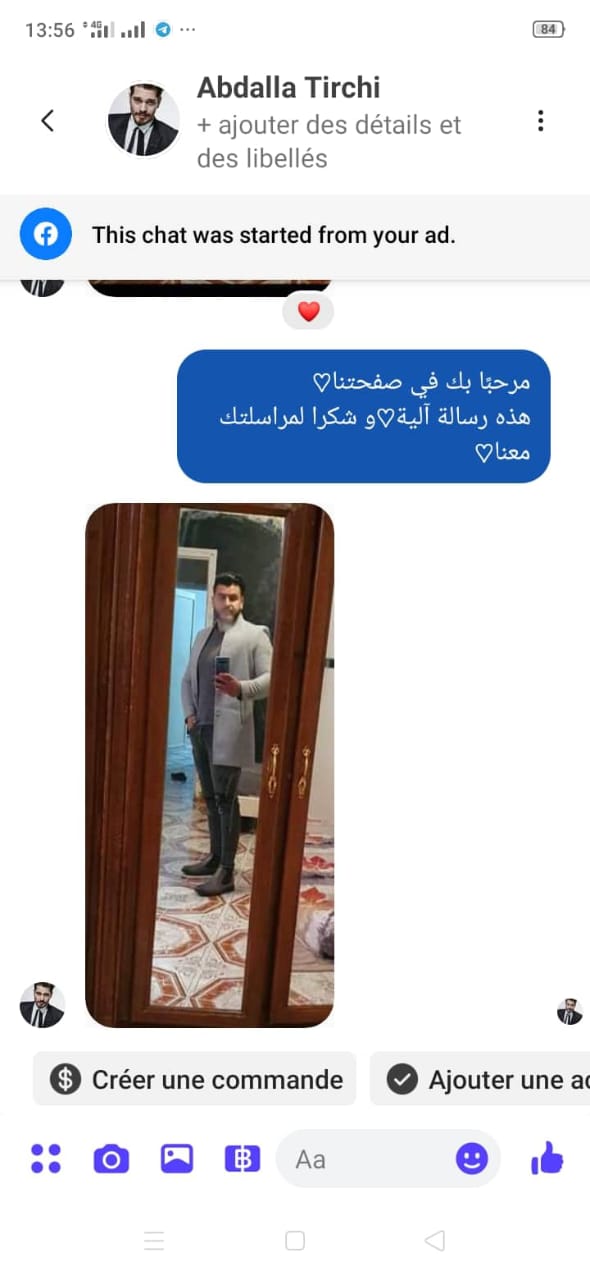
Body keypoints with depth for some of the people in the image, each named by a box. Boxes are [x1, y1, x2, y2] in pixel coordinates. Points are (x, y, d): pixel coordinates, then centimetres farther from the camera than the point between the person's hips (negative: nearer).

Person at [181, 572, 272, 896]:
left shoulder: (255, 635, -3)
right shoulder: (202, 636, 17)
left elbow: (271, 678, -11)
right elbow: (187, 679, 21)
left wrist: (241, 689, -28)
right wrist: (189, 713, 7)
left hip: (228, 729, -7)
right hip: (200, 728, 7)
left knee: (225, 798, -8)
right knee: (210, 797, 13)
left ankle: (226, 872, -4)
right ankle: (215, 857, 24)